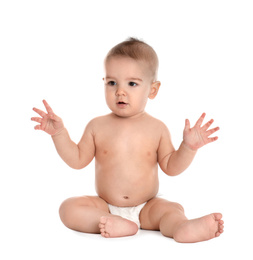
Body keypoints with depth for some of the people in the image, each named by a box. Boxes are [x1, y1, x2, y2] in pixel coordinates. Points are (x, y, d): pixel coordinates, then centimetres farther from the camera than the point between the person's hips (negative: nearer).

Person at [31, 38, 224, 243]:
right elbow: (77, 160, 3)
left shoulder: (157, 128, -4)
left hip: (146, 207, -1)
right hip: (104, 206, 1)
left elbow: (171, 167, -1)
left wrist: (188, 147, -17)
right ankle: (116, 224, -37)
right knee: (69, 208, -21)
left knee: (173, 209, -26)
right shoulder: (97, 126, -2)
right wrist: (59, 133, -7)